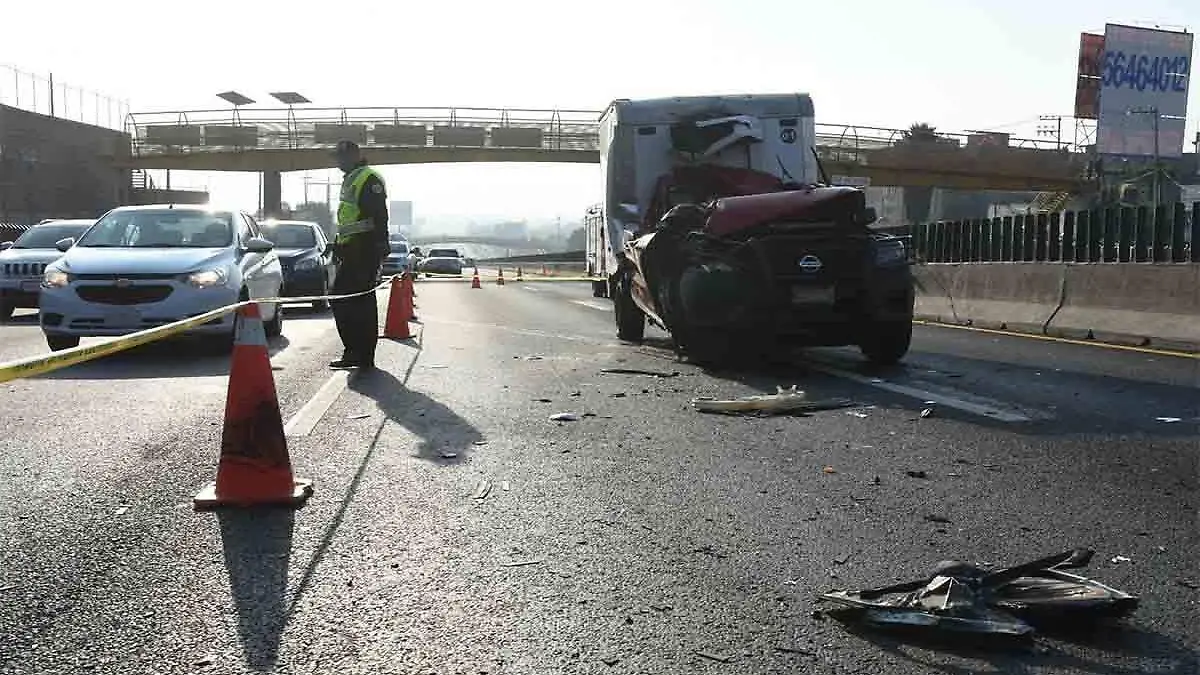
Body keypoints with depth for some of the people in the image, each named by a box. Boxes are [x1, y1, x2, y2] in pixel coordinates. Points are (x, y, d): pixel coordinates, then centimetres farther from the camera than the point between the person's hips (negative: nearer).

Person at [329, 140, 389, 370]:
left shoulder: (369, 179, -10)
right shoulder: (350, 180, 24)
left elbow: (379, 217, -19)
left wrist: (380, 246, -25)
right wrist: (338, 245, 28)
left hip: (364, 252, -11)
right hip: (351, 251, 11)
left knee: (362, 303, -10)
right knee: (339, 298, 11)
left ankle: (363, 356, -5)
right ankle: (354, 352, 16)